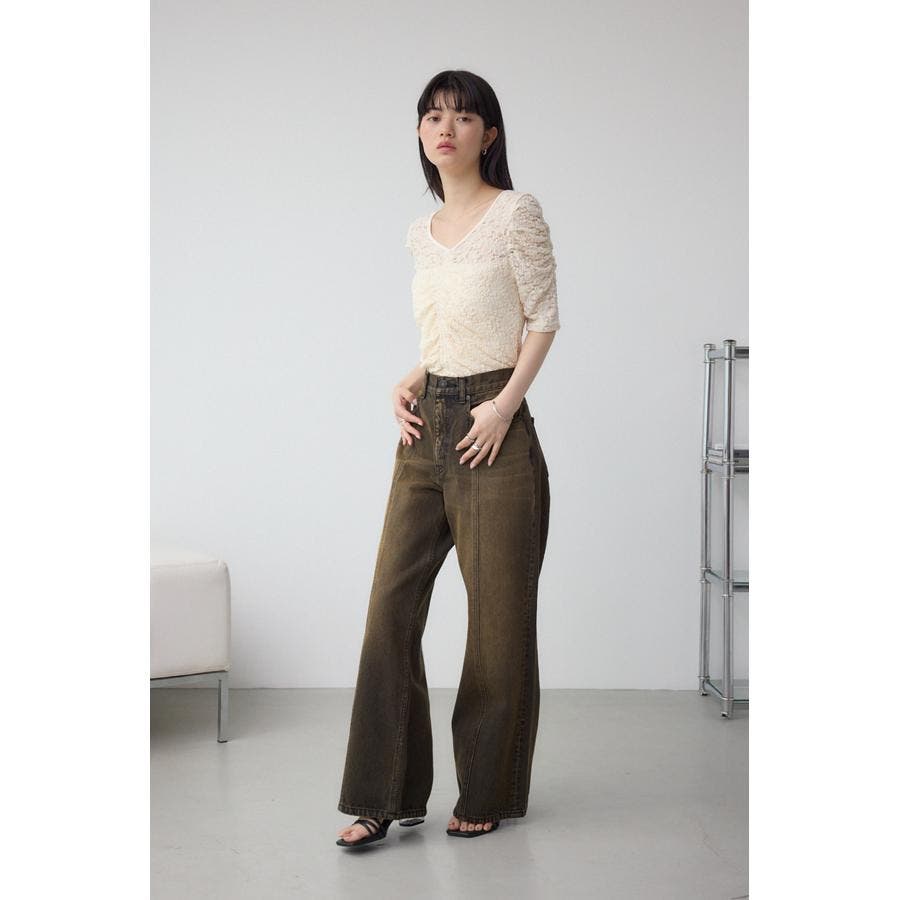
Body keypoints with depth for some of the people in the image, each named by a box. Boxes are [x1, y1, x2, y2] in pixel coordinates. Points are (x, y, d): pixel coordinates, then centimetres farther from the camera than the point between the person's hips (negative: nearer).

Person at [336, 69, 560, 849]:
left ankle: (488, 793, 15)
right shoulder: (421, 233, 15)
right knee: (392, 603, 1)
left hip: (493, 428, -6)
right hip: (425, 431, 6)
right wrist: (408, 385, 4)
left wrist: (505, 403, -15)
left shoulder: (516, 212, -4)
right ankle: (387, 793, 8)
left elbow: (545, 317, -5)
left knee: (498, 614, 1)